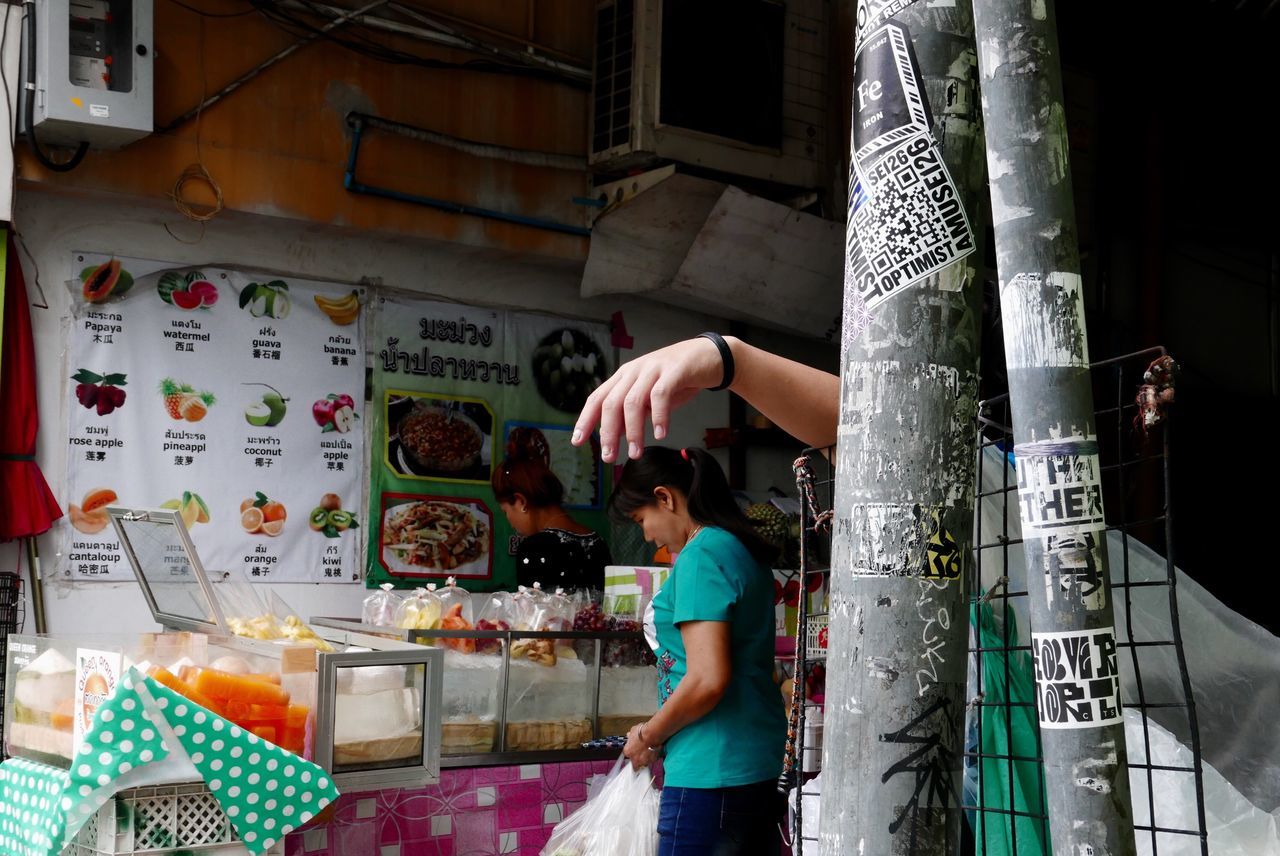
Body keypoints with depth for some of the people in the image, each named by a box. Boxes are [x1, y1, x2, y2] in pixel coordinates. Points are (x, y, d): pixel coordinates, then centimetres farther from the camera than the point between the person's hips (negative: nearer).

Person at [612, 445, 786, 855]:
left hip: (713, 772, -9)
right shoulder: (743, 551, 15)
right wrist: (664, 735, 19)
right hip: (762, 762, 9)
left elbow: (707, 680, -21)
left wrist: (649, 736, -5)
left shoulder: (701, 556, -13)